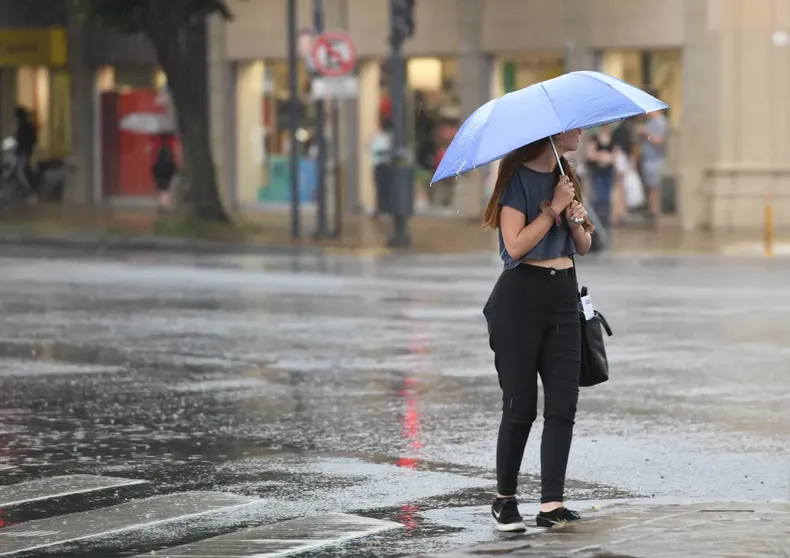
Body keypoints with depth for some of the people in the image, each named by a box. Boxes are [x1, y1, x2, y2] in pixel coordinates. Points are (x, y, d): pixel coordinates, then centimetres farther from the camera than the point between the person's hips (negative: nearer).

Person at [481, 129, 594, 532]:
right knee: (521, 405, -2)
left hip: (564, 295, 6)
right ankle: (504, 499, 13)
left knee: (563, 403, -4)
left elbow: (584, 246, 17)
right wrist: (553, 208, -16)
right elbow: (516, 245, -16)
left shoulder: (565, 176, 14)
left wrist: (577, 220, -3)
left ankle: (551, 505, -4)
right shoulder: (517, 178, -7)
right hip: (522, 293, -6)